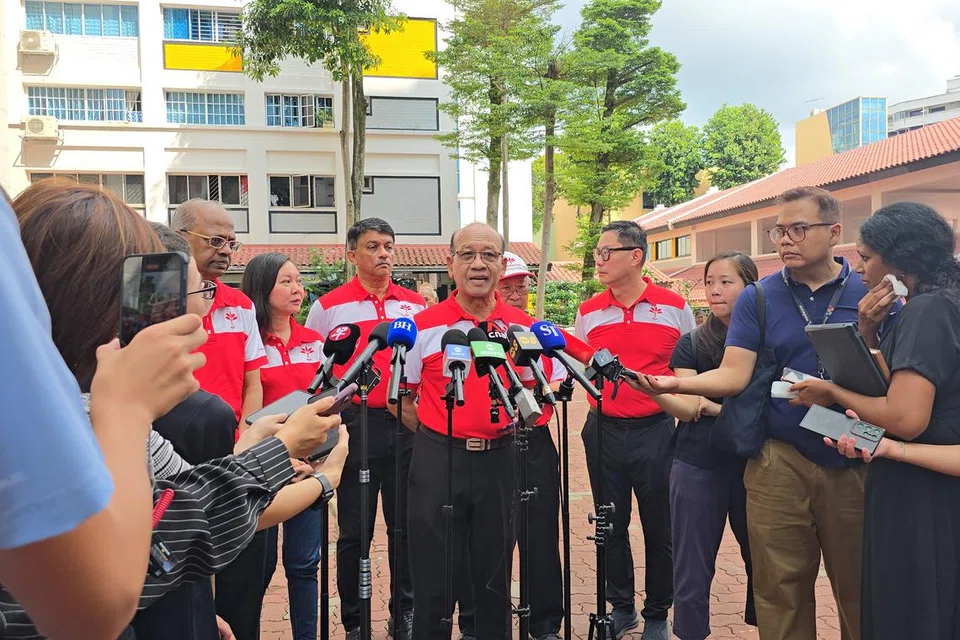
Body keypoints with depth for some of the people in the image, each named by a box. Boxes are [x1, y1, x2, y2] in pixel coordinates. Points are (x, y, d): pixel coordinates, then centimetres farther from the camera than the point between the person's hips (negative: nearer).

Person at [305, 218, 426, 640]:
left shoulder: (415, 304, 9)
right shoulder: (329, 307, 0)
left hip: (408, 424, 3)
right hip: (356, 423, -2)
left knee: (406, 525, 12)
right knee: (354, 530, 7)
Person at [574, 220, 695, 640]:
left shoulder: (675, 307, -3)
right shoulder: (588, 312, 3)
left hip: (655, 430, -2)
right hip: (604, 430, 2)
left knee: (659, 527, 8)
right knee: (612, 524, 12)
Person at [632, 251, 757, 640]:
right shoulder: (691, 344, 2)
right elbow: (687, 409, -8)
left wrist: (718, 406, -16)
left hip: (753, 466, 0)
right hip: (699, 468, 0)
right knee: (692, 570, 5)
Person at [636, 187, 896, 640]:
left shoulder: (872, 293, 2)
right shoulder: (758, 298, 3)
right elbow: (734, 375, -6)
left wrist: (870, 327, -19)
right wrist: (676, 384, -23)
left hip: (855, 461, 0)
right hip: (780, 462, 0)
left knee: (860, 587, 13)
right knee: (781, 588, 8)